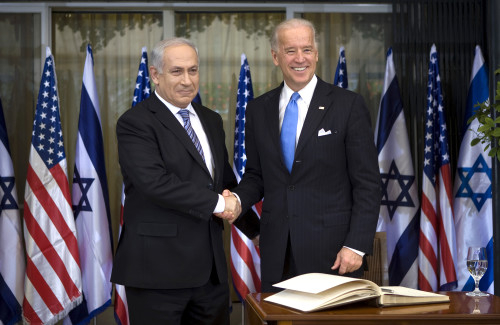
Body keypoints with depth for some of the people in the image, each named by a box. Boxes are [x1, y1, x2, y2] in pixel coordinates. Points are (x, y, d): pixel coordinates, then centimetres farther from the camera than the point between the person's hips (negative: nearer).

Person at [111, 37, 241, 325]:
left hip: (210, 268, 7)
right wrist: (217, 202, -15)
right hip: (158, 268, -6)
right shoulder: (135, 123, -8)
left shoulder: (211, 120, 15)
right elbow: (155, 182, -21)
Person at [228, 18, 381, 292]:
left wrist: (356, 246, -11)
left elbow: (367, 184, -5)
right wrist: (238, 199, -6)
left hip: (332, 251, -3)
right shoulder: (258, 110, 9)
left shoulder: (348, 105, -3)